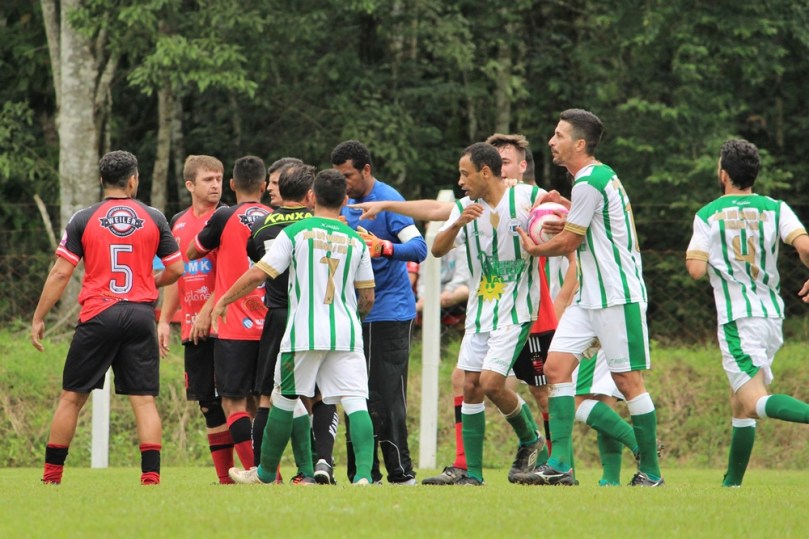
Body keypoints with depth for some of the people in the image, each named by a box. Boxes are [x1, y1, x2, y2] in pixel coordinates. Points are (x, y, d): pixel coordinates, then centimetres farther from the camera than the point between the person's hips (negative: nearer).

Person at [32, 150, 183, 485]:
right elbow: (176, 269, 8)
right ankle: (151, 476, -8)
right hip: (140, 316, 1)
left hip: (97, 317, -1)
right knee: (144, 400, 2)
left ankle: (52, 476, 11)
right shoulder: (153, 218, 5)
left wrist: (38, 318, 4)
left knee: (71, 397, 7)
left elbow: (61, 273, -2)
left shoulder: (83, 219, 0)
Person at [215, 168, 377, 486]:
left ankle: (266, 472, 26)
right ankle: (364, 472, -20)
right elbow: (368, 297, 12)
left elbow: (258, 274, -3)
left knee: (284, 401, 13)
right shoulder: (356, 240, 8)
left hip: (304, 333, -2)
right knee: (356, 403, -4)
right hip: (347, 334, 2)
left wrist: (223, 300, 11)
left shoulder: (295, 232, -1)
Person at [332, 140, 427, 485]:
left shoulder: (388, 200, -11)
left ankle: (400, 472, -7)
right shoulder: (349, 205, 13)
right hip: (356, 313, 8)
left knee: (386, 395, -10)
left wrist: (385, 248, -37)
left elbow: (419, 248, -21)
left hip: (389, 311, -8)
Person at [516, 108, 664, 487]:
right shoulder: (599, 175, 15)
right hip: (590, 296, 10)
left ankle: (651, 472, 4)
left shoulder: (588, 183, -16)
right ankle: (561, 464, -6)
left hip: (617, 296, -10)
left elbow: (568, 242, -12)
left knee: (627, 381, -4)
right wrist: (565, 206, 15)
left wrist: (534, 249, 7)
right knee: (556, 366, -2)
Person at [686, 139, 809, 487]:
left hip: (737, 318, -5)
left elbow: (696, 269, -9)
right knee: (740, 405, 16)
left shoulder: (707, 216, -2)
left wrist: (691, 252, 14)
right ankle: (733, 482, 18)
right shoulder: (775, 209, 5)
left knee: (754, 402, -16)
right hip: (772, 314, 5)